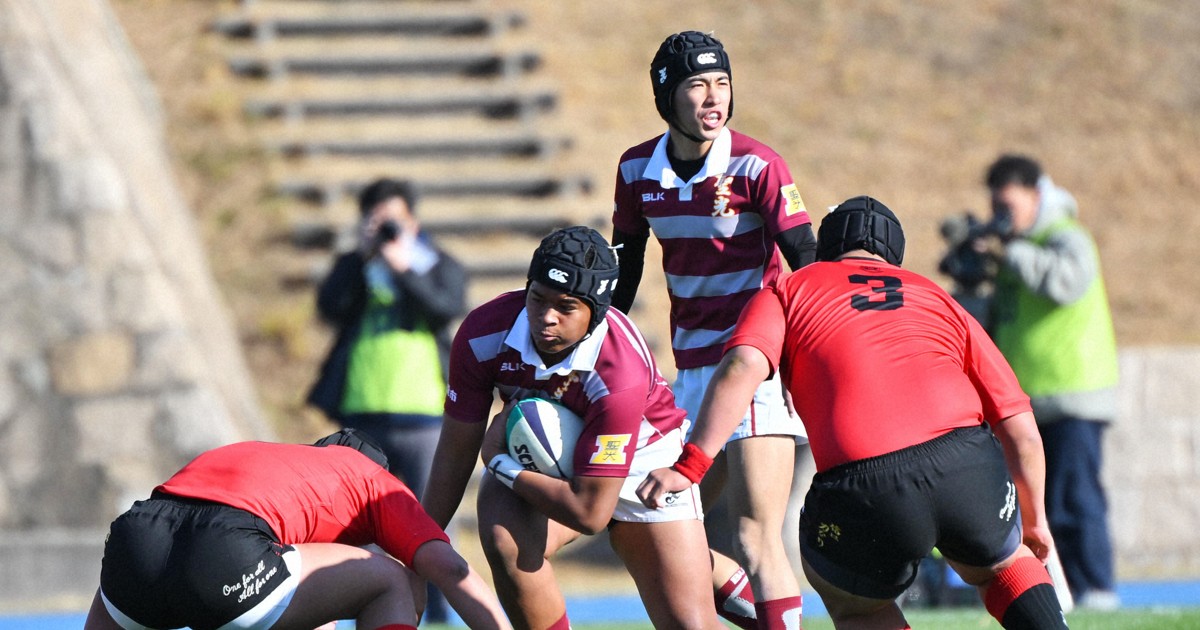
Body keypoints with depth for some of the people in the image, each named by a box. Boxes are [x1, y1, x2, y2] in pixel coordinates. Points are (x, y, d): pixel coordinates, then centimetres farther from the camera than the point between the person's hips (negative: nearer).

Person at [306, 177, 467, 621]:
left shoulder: (441, 266, 9)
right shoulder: (353, 266, 12)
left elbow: (448, 309, -10)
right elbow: (330, 308, -6)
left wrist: (404, 270, -18)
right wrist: (364, 257, -10)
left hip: (422, 415, -2)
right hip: (360, 417, 2)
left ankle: (440, 614, 2)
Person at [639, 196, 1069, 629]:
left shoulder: (787, 292, 22)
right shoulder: (939, 300, 28)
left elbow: (742, 368, -1)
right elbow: (1020, 430, 24)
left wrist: (689, 465, -5)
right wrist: (1034, 520, 38)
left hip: (864, 493, -2)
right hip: (967, 460, 2)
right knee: (1002, 564, 33)